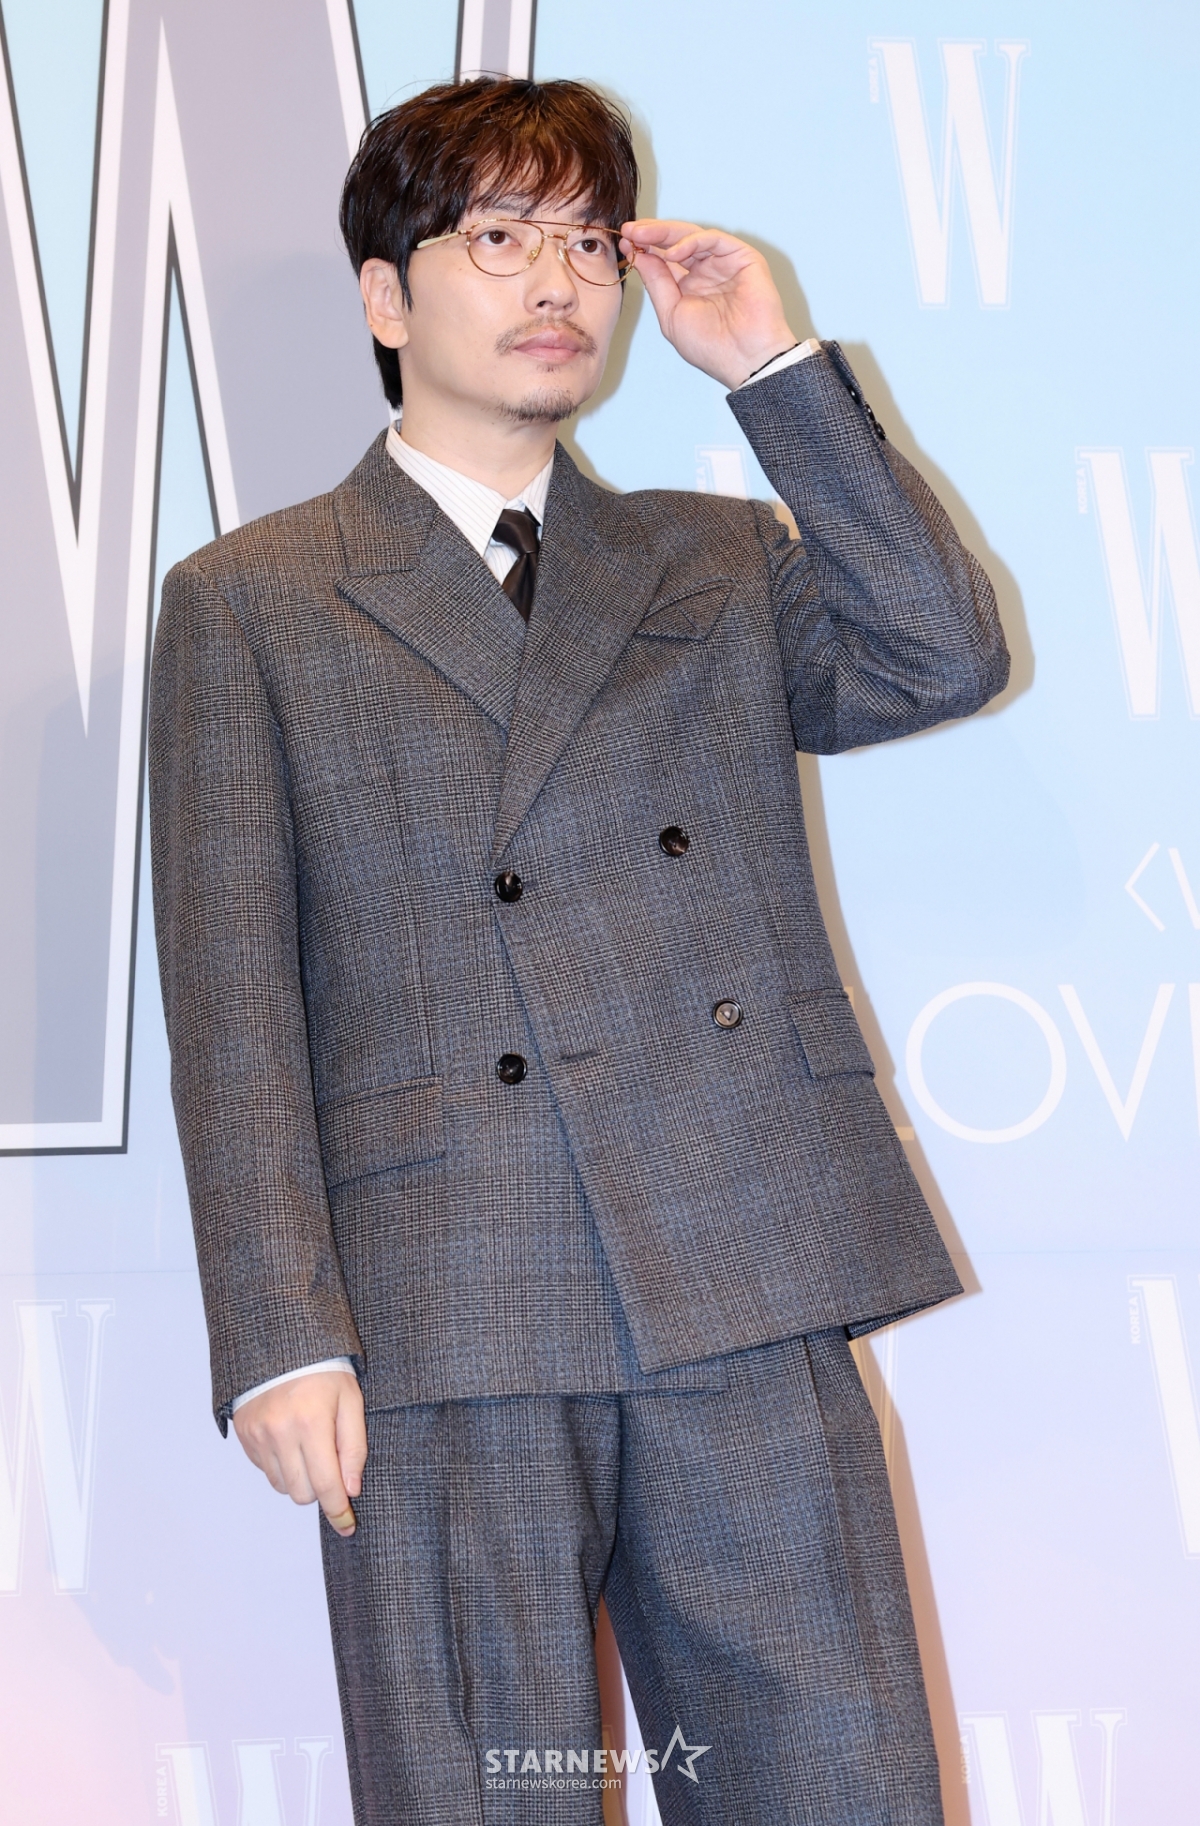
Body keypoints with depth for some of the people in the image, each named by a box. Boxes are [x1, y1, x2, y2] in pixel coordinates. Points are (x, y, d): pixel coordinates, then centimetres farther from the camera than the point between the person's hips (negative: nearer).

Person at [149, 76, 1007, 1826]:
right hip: (448, 1324, -2)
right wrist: (282, 1334, -7)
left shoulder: (721, 565, 19)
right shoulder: (250, 603, 9)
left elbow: (947, 659, 1)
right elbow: (231, 997, 2)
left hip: (753, 1292, 3)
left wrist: (773, 365, 4)